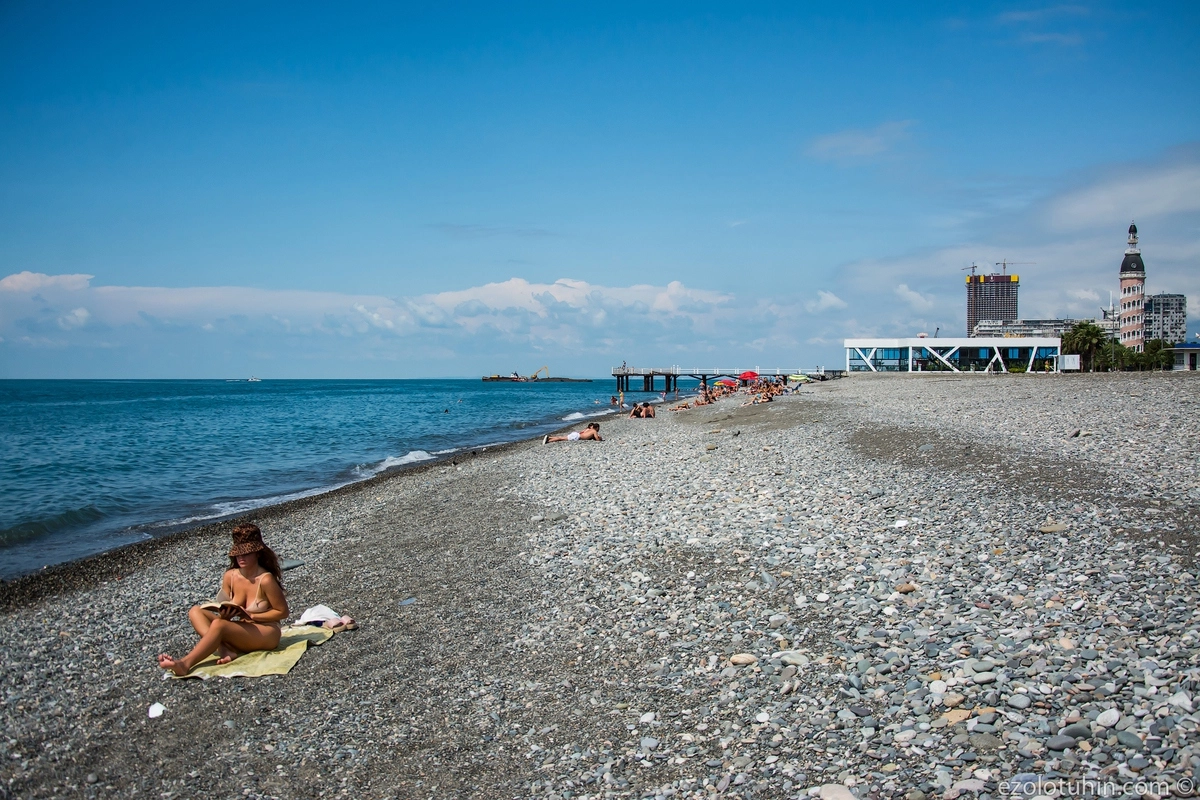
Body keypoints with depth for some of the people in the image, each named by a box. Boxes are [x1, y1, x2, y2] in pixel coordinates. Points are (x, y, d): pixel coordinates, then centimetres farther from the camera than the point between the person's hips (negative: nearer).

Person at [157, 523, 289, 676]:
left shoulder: (265, 580, -17)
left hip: (267, 634, -7)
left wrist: (251, 616, -17)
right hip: (242, 631, 7)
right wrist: (224, 614, -17)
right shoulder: (230, 576, 1)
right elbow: (227, 610, 7)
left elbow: (283, 612, -11)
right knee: (196, 611, -8)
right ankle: (225, 651, -28)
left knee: (218, 625, -30)